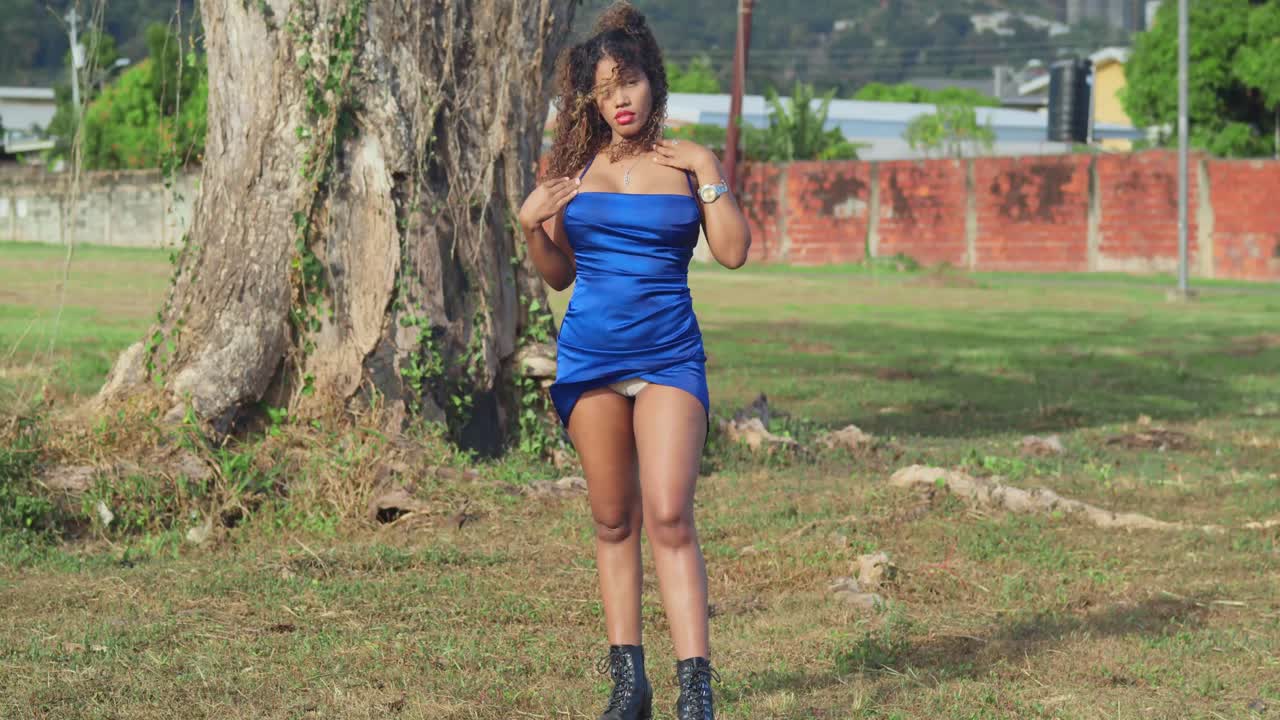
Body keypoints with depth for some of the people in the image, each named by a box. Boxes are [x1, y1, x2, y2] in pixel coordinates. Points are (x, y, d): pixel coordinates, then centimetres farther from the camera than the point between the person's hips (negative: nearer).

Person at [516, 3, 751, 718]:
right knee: (614, 522, 7)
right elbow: (558, 273, 16)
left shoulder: (690, 162, 4)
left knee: (670, 517, -14)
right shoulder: (577, 166, 10)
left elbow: (734, 251, -5)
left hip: (669, 355, -3)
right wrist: (531, 225, -1)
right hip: (590, 354, 3)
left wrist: (710, 177, -8)